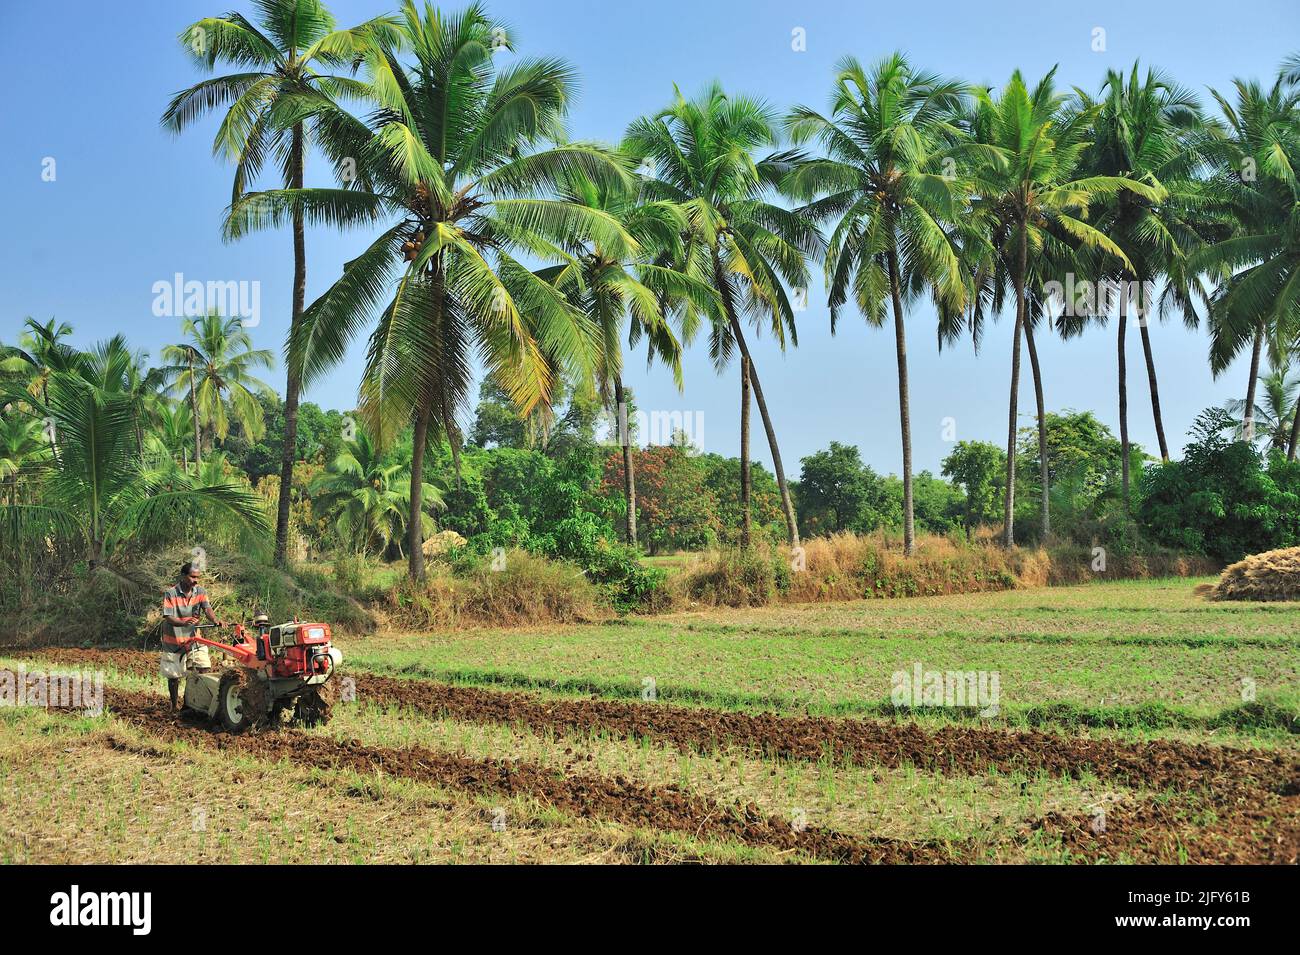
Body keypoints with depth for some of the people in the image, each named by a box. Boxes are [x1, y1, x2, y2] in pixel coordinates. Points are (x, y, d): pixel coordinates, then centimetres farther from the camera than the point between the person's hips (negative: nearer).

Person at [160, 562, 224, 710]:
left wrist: (215, 620, -36)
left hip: (194, 638, 3)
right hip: (174, 641, -3)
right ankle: (174, 706, 26)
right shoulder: (170, 594, -13)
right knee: (173, 676, 7)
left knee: (205, 669, -8)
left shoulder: (200, 592, -1)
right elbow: (168, 618, -20)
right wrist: (184, 623, -40)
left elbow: (207, 609, -14)